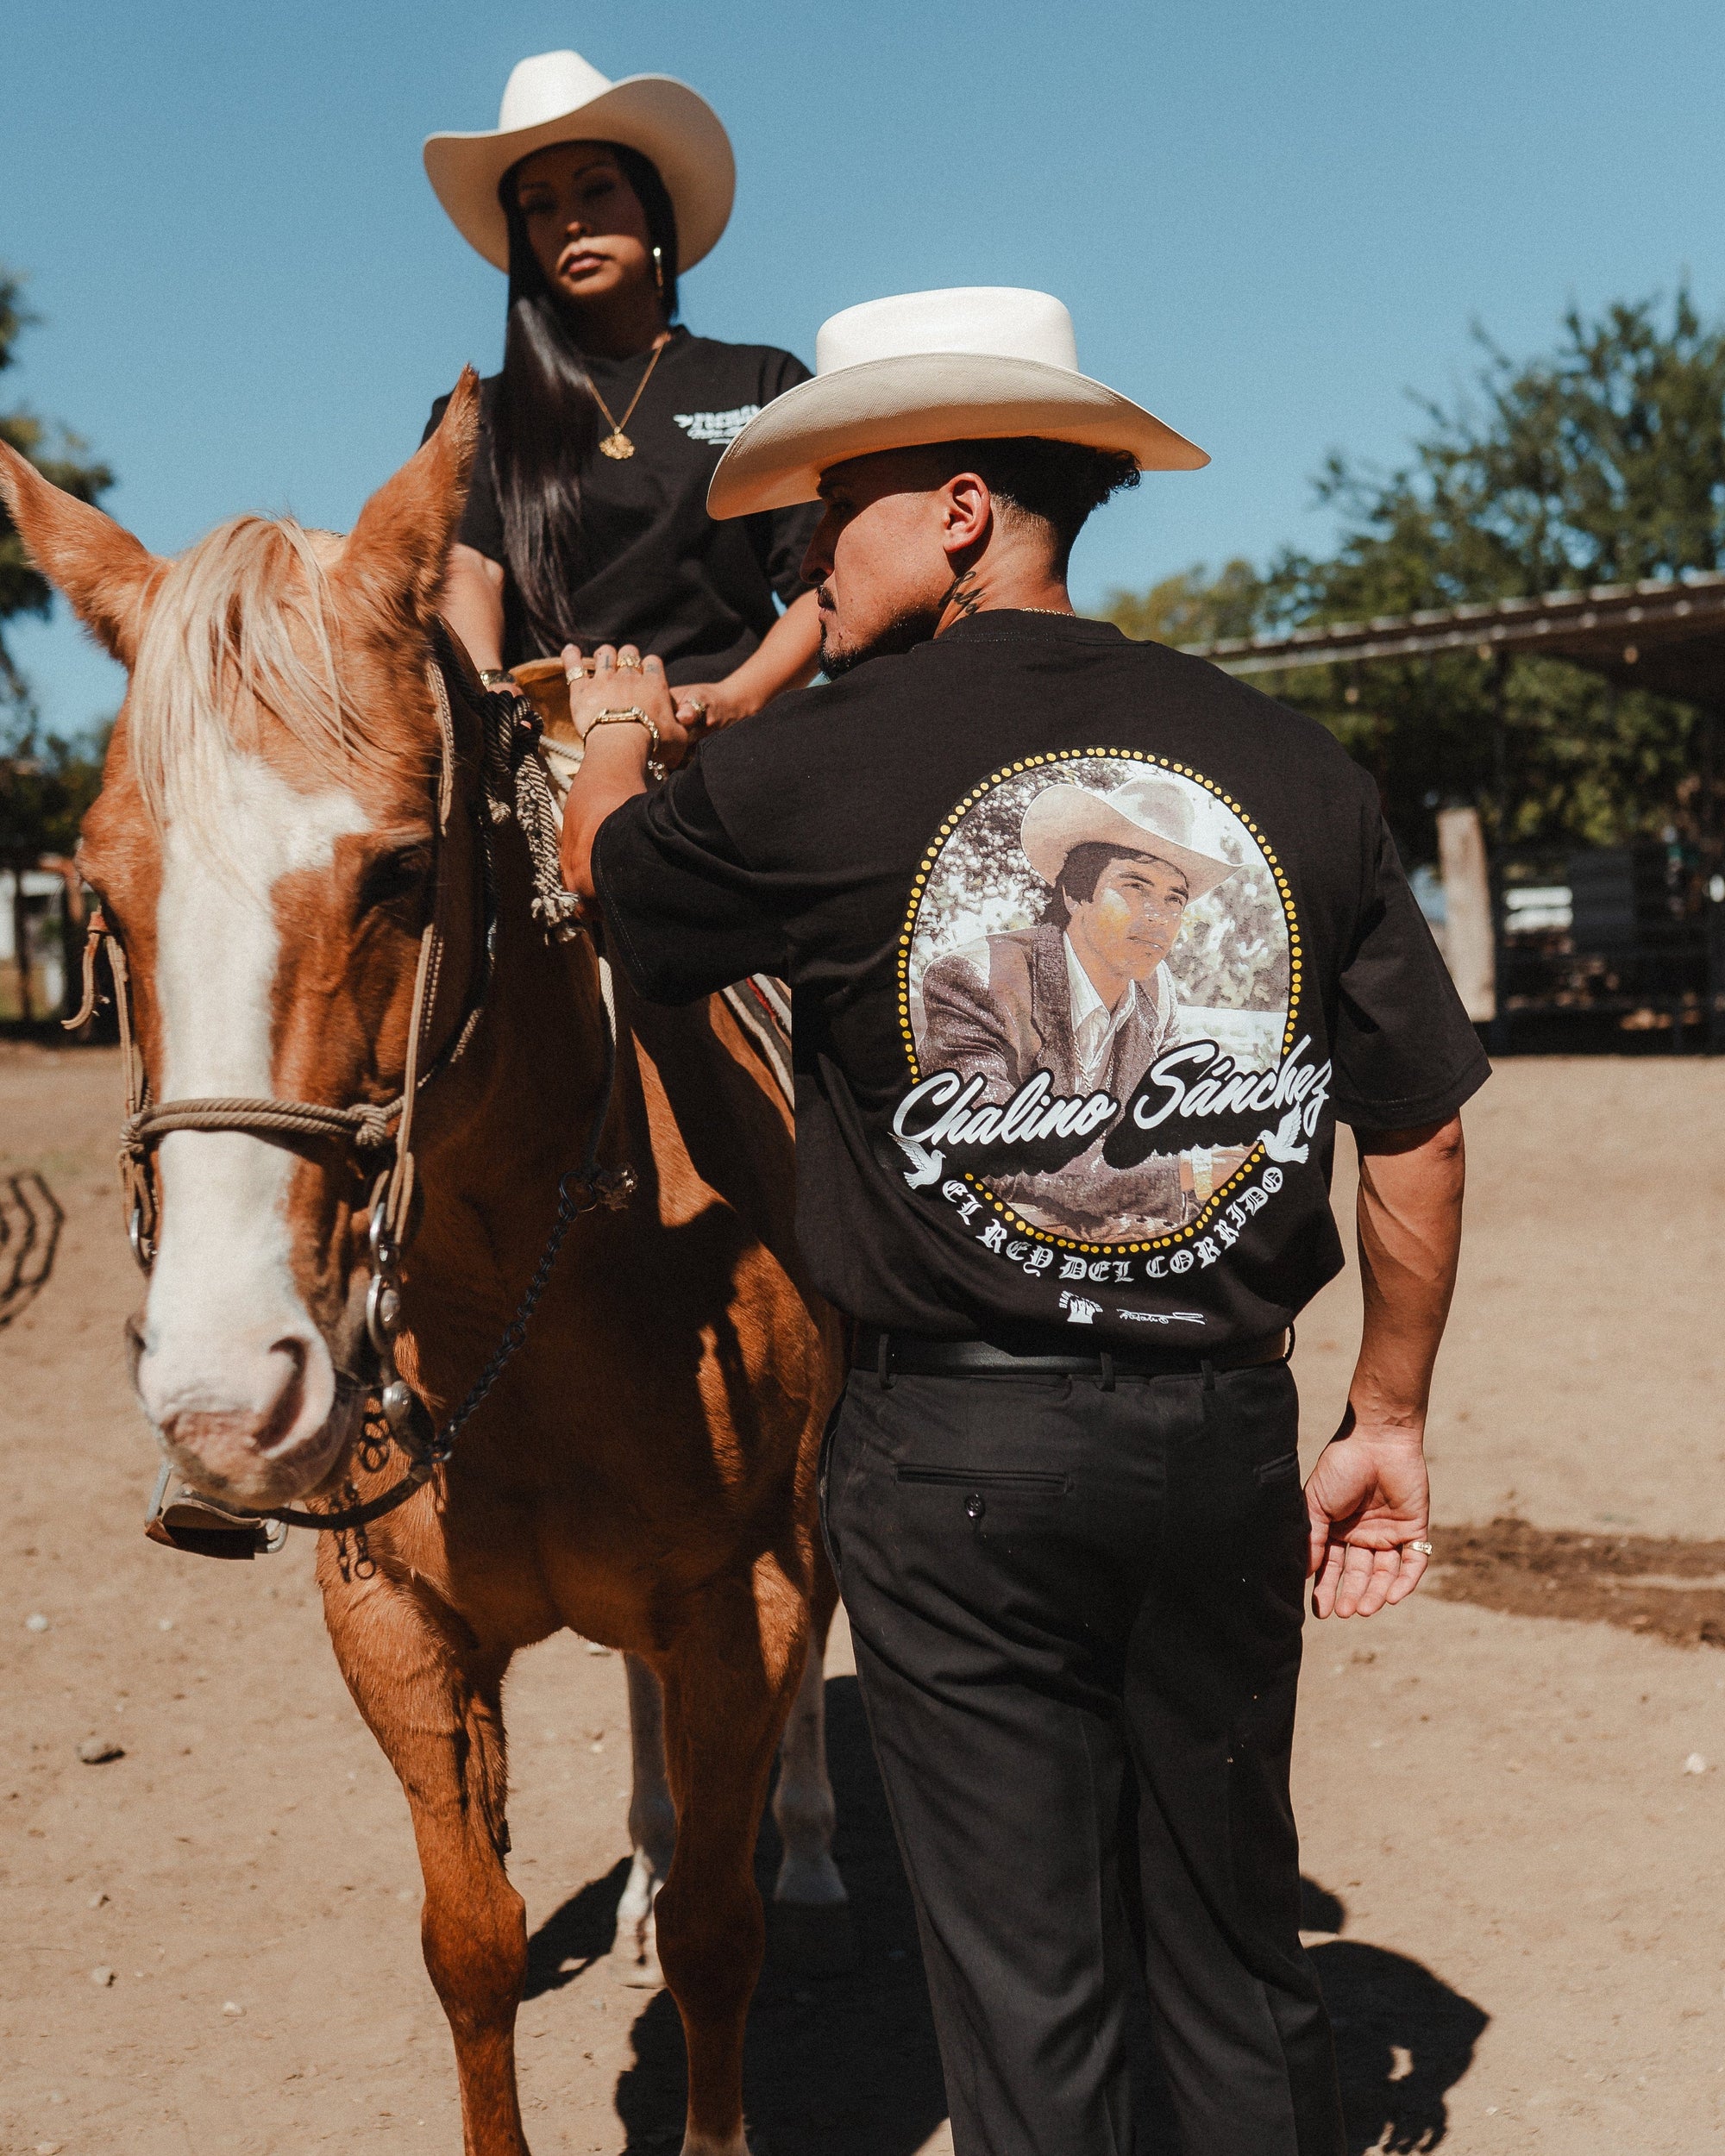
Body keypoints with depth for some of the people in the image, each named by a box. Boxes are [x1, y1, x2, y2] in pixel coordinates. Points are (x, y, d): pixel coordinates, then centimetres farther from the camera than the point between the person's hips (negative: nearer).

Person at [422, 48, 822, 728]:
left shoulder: (764, 385, 19)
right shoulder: (478, 418, 22)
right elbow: (466, 563, 4)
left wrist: (733, 700, -10)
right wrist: (485, 692, -19)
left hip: (722, 747, 0)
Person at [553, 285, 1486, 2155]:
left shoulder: (806, 772, -11)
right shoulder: (1287, 763, -2)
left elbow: (604, 874, 11)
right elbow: (1423, 1136, 2)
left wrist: (620, 738, 31)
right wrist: (1389, 1418, 14)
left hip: (958, 1448, -3)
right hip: (1228, 1428, 4)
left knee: (1027, 1995, 11)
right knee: (1238, 1952, 20)